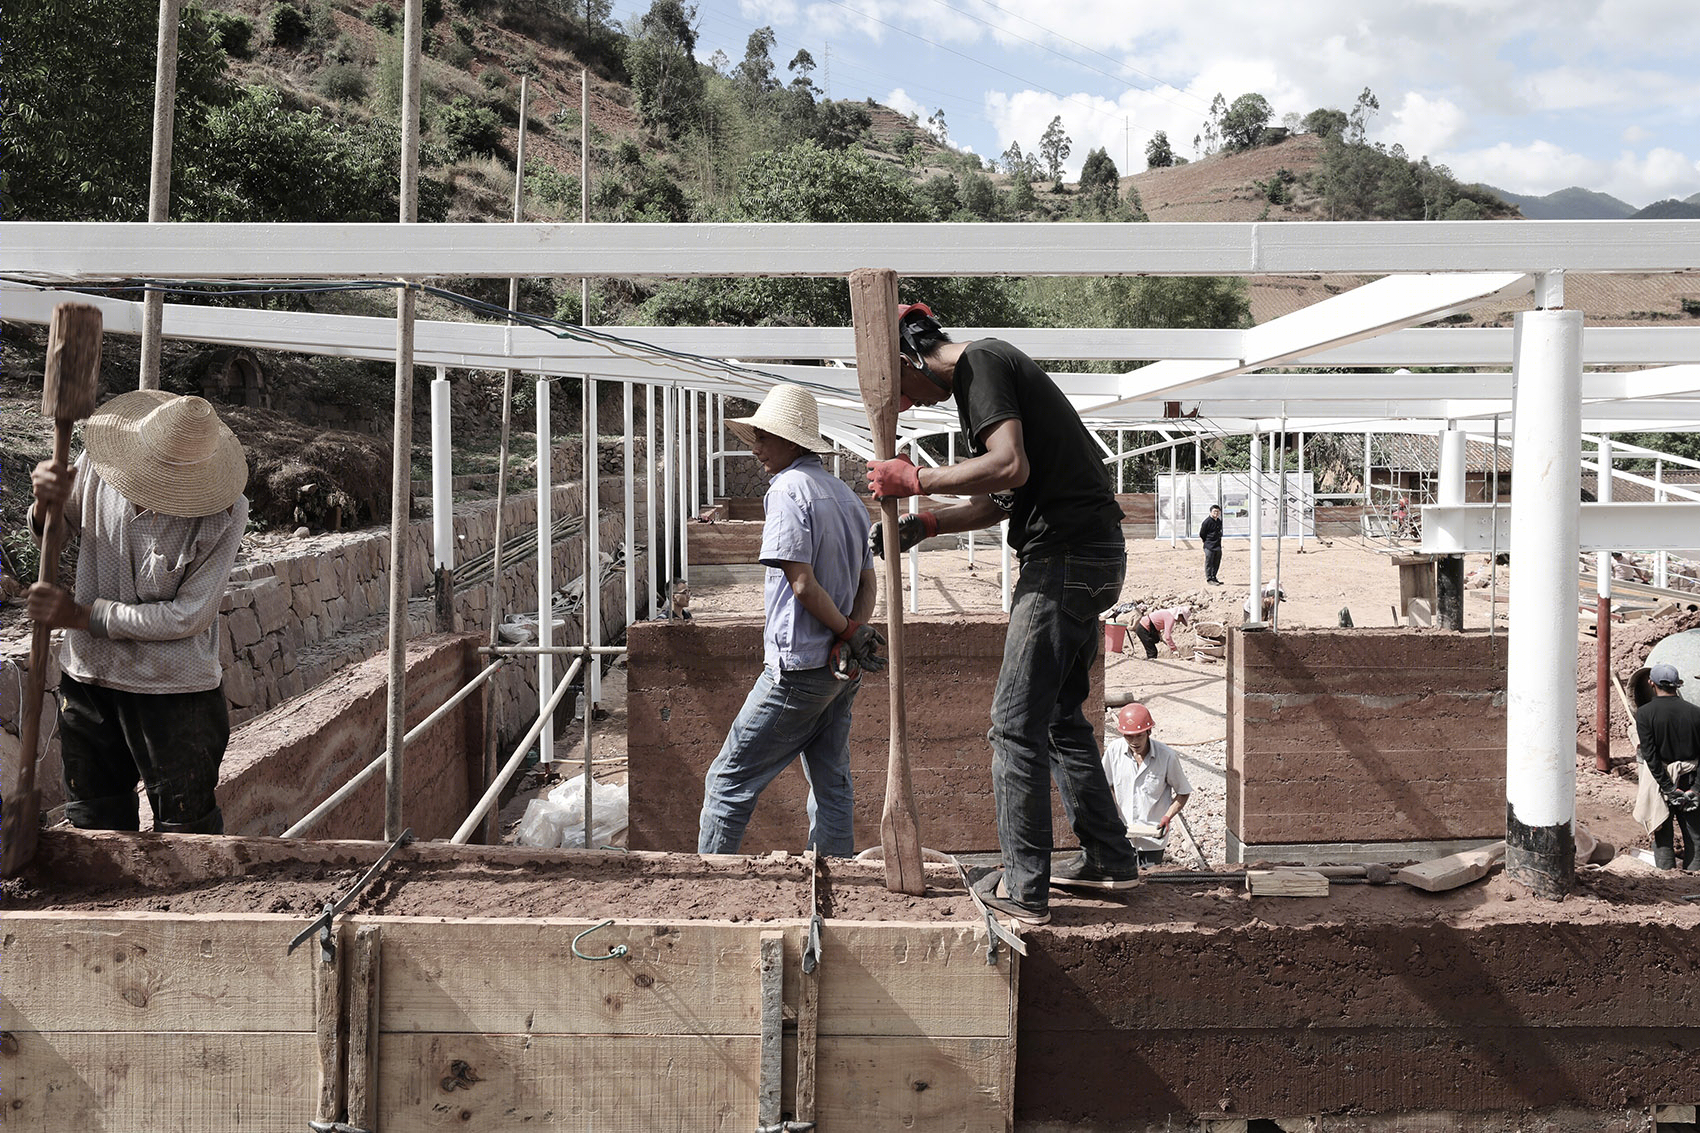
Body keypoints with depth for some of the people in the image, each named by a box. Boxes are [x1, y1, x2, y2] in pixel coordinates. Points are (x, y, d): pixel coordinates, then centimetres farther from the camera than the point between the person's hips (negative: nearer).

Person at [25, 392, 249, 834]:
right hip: (88, 675, 5)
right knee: (94, 825, 22)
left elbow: (188, 617, -19)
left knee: (186, 832, 6)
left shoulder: (224, 511, -21)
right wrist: (47, 503, -14)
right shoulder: (98, 464, -10)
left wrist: (83, 616, -17)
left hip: (174, 690, -4)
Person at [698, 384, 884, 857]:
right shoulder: (847, 495, 15)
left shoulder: (788, 489, -12)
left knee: (728, 780, 0)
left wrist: (850, 633, -9)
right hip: (843, 670, 8)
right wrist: (853, 634, -2)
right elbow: (869, 583, 13)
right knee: (831, 788, 11)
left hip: (799, 666, -8)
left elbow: (802, 584, -19)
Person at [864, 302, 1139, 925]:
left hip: (1064, 559, -10)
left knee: (1016, 722, -6)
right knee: (1061, 714, 18)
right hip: (1093, 554, 10)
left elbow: (1012, 467, -24)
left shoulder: (979, 364, -9)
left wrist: (916, 479, -15)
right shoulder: (990, 365, 22)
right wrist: (928, 523, 18)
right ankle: (1109, 857, 26)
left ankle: (1023, 888, -2)